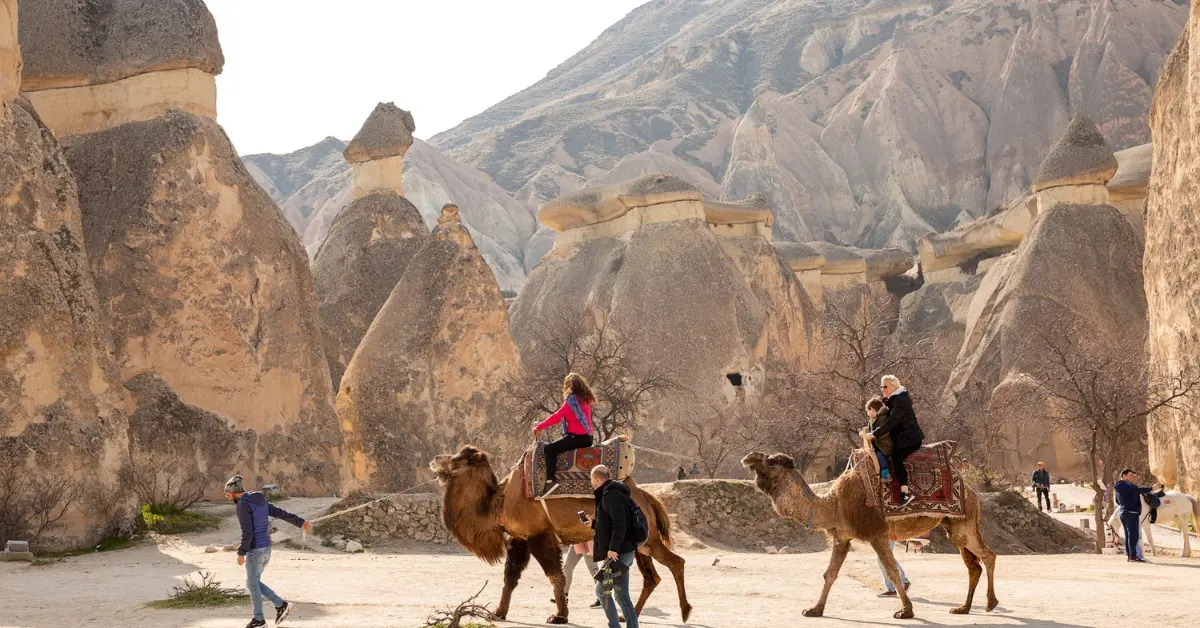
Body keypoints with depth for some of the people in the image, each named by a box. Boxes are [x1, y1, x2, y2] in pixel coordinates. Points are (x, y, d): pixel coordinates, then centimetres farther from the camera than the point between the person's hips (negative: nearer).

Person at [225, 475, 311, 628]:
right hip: (266, 547, 9)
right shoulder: (260, 500, 10)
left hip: (255, 549, -9)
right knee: (253, 582, 18)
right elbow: (281, 513, 13)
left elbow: (247, 532, -22)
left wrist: (241, 553, -15)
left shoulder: (243, 505, -18)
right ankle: (281, 605, 14)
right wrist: (300, 523, 16)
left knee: (252, 583, 6)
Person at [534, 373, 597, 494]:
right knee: (556, 446, 26)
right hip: (587, 437, 9)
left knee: (550, 448, -12)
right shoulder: (585, 399, 14)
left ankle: (551, 479, -23)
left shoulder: (572, 399, -12)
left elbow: (557, 416, -15)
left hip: (578, 437, -9)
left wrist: (539, 427, -9)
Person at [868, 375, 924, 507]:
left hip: (909, 438, -11)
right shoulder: (891, 400, 15)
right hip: (901, 438, 11)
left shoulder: (901, 401, -16)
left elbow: (891, 422, -23)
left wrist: (874, 434, -23)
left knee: (896, 458, -26)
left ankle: (905, 492, -32)